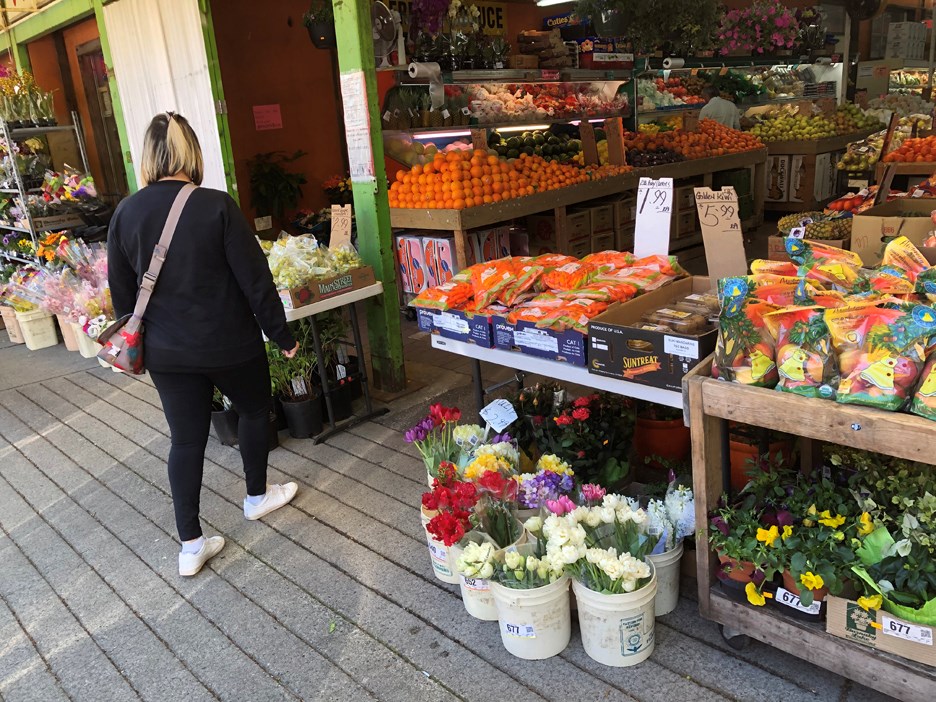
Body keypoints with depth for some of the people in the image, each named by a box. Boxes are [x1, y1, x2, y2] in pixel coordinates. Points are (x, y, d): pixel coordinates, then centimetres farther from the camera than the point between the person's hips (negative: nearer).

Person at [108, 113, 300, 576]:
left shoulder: (126, 213, -3)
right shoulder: (216, 206, -16)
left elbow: (122, 292, 6)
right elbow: (255, 279, -15)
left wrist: (139, 343, 20)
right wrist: (281, 334, -3)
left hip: (166, 351, 4)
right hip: (228, 343, -3)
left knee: (186, 439, 12)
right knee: (253, 410, 23)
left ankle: (190, 546, 17)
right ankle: (257, 497, 40)